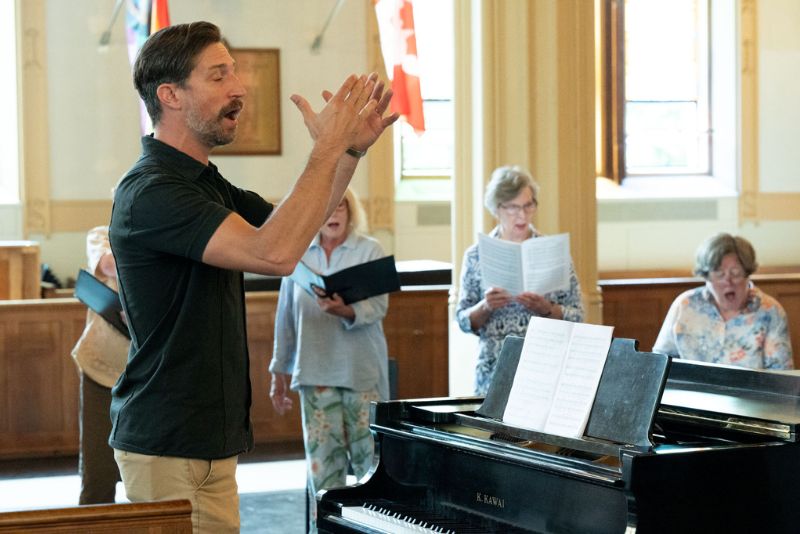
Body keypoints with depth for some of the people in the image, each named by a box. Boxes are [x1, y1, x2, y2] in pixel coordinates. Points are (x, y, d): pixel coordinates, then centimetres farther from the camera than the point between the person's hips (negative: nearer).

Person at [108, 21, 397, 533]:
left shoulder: (205, 182, 13)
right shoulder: (150, 191, -20)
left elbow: (291, 224, 21)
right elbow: (274, 252, -30)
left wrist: (352, 148, 7)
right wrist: (327, 147, -22)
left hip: (210, 442, 10)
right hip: (170, 451, -10)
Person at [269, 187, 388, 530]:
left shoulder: (369, 251, 1)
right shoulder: (299, 256, 8)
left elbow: (379, 306, -10)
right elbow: (286, 319, 13)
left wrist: (346, 311, -31)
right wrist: (278, 373, 13)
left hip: (362, 372, -2)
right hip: (315, 372, 2)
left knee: (370, 455, -3)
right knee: (323, 460, 2)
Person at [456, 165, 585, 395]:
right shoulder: (476, 255, 6)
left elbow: (576, 315, 4)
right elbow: (463, 321, 7)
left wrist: (546, 309, -13)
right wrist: (486, 307, -12)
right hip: (495, 371, 0)